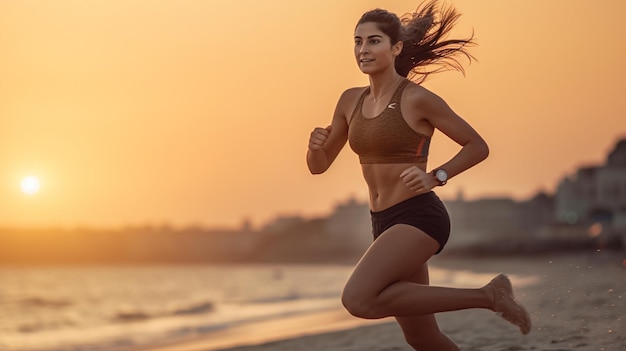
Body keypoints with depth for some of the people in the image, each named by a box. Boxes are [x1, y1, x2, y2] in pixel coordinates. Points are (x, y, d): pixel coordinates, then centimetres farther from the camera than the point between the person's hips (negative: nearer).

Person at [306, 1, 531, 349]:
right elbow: (319, 165, 12)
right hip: (385, 223, 7)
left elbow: (478, 146, -5)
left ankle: (486, 296, -15)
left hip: (419, 217, -7)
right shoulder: (351, 100, 7)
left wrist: (436, 177, -20)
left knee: (358, 299, -28)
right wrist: (315, 144, -10)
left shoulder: (417, 99, -12)